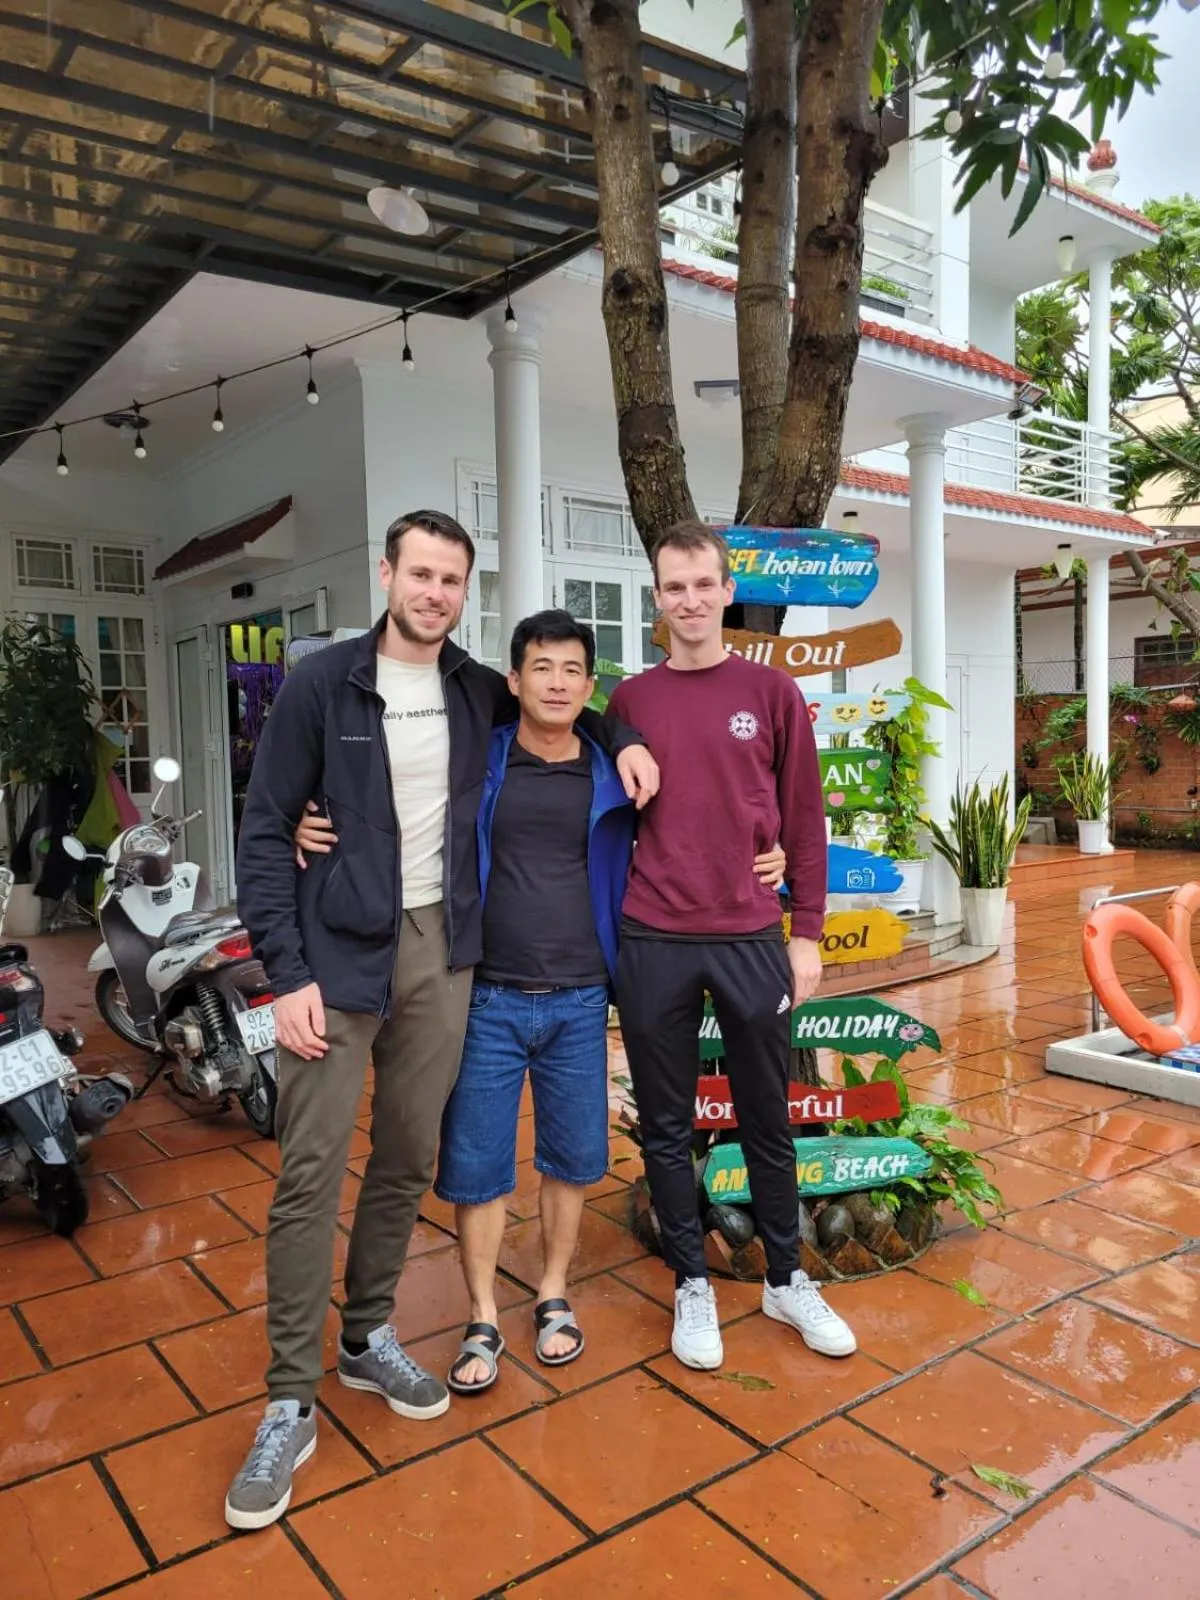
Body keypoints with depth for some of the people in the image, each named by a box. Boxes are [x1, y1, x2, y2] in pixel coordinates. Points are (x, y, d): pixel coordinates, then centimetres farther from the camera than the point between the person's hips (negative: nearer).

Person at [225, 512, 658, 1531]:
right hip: (339, 957, -3)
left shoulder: (478, 692, 5)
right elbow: (266, 833, -6)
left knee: (408, 1159, 12)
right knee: (311, 1172, -2)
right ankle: (290, 1403, 12)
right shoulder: (322, 684, -6)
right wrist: (289, 973, -12)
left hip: (441, 953, 4)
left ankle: (368, 1339, 32)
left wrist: (622, 740, 5)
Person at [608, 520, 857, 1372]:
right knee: (667, 1127, 10)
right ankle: (693, 1284, 29)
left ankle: (787, 1280, 33)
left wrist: (807, 933, 1)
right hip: (653, 943, 1)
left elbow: (804, 819, 3)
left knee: (769, 1122, 13)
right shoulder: (629, 700, 5)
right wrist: (608, 926, 6)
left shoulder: (772, 692, 2)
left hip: (752, 939, 0)